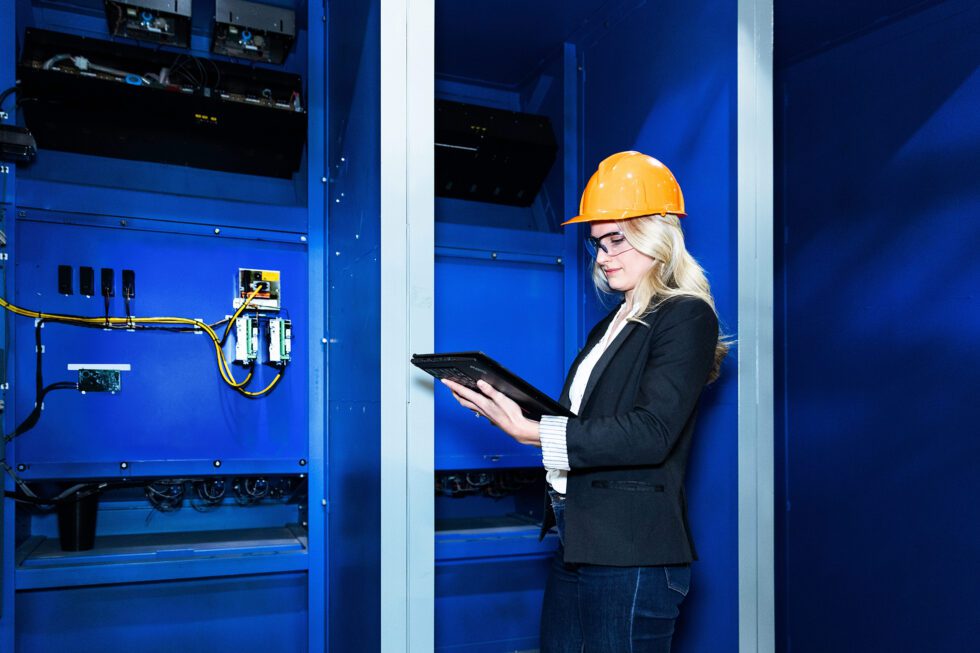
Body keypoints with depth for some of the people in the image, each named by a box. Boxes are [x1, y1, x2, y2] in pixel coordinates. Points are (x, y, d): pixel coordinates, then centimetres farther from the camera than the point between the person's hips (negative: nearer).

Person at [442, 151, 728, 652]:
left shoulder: (686, 318, -8)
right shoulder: (607, 328, 18)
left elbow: (651, 433, -20)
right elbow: (579, 421, 14)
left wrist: (533, 433, -24)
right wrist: (506, 408, -1)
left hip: (632, 554, -8)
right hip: (577, 544, 8)